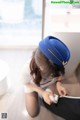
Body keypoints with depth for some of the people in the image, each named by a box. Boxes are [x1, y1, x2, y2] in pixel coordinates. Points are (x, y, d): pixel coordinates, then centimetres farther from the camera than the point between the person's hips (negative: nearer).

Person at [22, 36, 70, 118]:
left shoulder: (57, 66, -36)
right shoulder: (29, 69, -44)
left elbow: (59, 74, -11)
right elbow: (27, 84, -22)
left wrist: (59, 84, -32)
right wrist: (42, 92, -33)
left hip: (48, 84, 3)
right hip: (32, 86, -2)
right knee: (33, 113, -1)